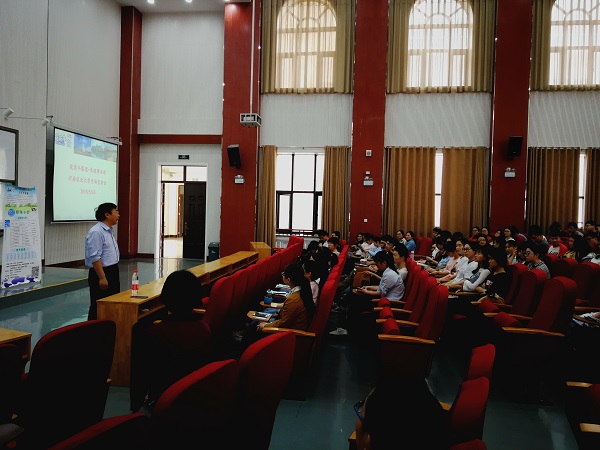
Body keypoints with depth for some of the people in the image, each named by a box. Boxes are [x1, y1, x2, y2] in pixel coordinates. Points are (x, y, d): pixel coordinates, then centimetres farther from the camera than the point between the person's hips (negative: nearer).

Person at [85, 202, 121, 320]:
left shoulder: (109, 231, 13)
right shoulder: (96, 232, -17)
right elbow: (94, 257, -22)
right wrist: (102, 278, -23)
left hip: (112, 274, 10)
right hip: (101, 273, -10)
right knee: (99, 309, -3)